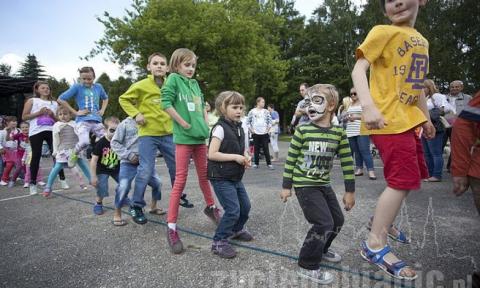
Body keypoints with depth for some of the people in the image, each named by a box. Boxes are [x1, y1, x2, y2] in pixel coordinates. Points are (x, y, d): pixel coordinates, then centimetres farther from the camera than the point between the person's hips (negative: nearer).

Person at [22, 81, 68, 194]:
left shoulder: (54, 103, 16)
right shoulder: (32, 101, 8)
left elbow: (58, 120, 17)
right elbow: (24, 117, 2)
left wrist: (52, 115, -3)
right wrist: (38, 113, -9)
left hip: (51, 131, 2)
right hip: (36, 132, -2)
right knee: (36, 156, 0)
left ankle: (62, 179, 4)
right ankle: (33, 183, 10)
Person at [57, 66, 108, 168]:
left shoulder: (98, 87, 12)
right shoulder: (77, 87, 1)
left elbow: (105, 98, 31)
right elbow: (60, 99, 0)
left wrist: (102, 110, 14)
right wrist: (75, 112, -4)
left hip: (97, 120, 4)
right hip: (83, 120, -4)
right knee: (85, 142, -27)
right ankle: (74, 155, 4)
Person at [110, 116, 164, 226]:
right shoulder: (126, 123, -6)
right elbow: (114, 142, -3)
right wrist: (128, 155, -13)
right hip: (128, 163, -3)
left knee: (157, 183, 7)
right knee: (123, 187, -13)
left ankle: (153, 207, 31)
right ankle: (117, 215, 8)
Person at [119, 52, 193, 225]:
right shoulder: (141, 85, -6)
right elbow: (123, 99, 2)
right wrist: (135, 114, -11)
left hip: (168, 134, 5)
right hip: (148, 135, -4)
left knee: (176, 168, 12)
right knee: (145, 171, -6)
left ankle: (179, 197, 34)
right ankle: (136, 206, 11)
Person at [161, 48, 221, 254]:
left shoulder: (195, 83, 15)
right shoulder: (173, 79, -2)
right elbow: (166, 103, -14)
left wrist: (205, 124, 10)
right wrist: (184, 123, -13)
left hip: (200, 136, 6)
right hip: (184, 138, -6)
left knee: (204, 175, 18)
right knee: (180, 180, -6)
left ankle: (211, 207, 39)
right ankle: (171, 227, 2)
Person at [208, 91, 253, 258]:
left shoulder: (239, 128, 9)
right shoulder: (220, 128, -16)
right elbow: (212, 154, -22)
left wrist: (246, 158, -2)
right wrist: (235, 157, -21)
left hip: (235, 177, 8)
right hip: (221, 177, -8)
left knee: (245, 206, 15)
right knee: (233, 210, -11)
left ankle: (236, 230, 42)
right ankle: (219, 242, 8)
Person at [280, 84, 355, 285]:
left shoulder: (338, 133, -2)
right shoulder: (302, 130, -11)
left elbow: (347, 163, 2)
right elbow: (291, 159, -5)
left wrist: (350, 191, 3)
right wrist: (286, 186, -4)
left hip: (324, 185, 6)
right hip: (304, 185, -5)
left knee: (337, 220, 15)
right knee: (323, 223, -12)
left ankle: (321, 249, 41)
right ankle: (308, 265, 5)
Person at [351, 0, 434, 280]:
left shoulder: (422, 41, 18)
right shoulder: (383, 32, -6)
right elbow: (358, 69, -16)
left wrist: (426, 118, 26)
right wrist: (368, 106, -31)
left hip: (407, 120, 9)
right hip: (388, 120, -9)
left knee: (413, 176, 17)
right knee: (403, 180, -12)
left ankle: (383, 220, 36)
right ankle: (375, 245, -1)